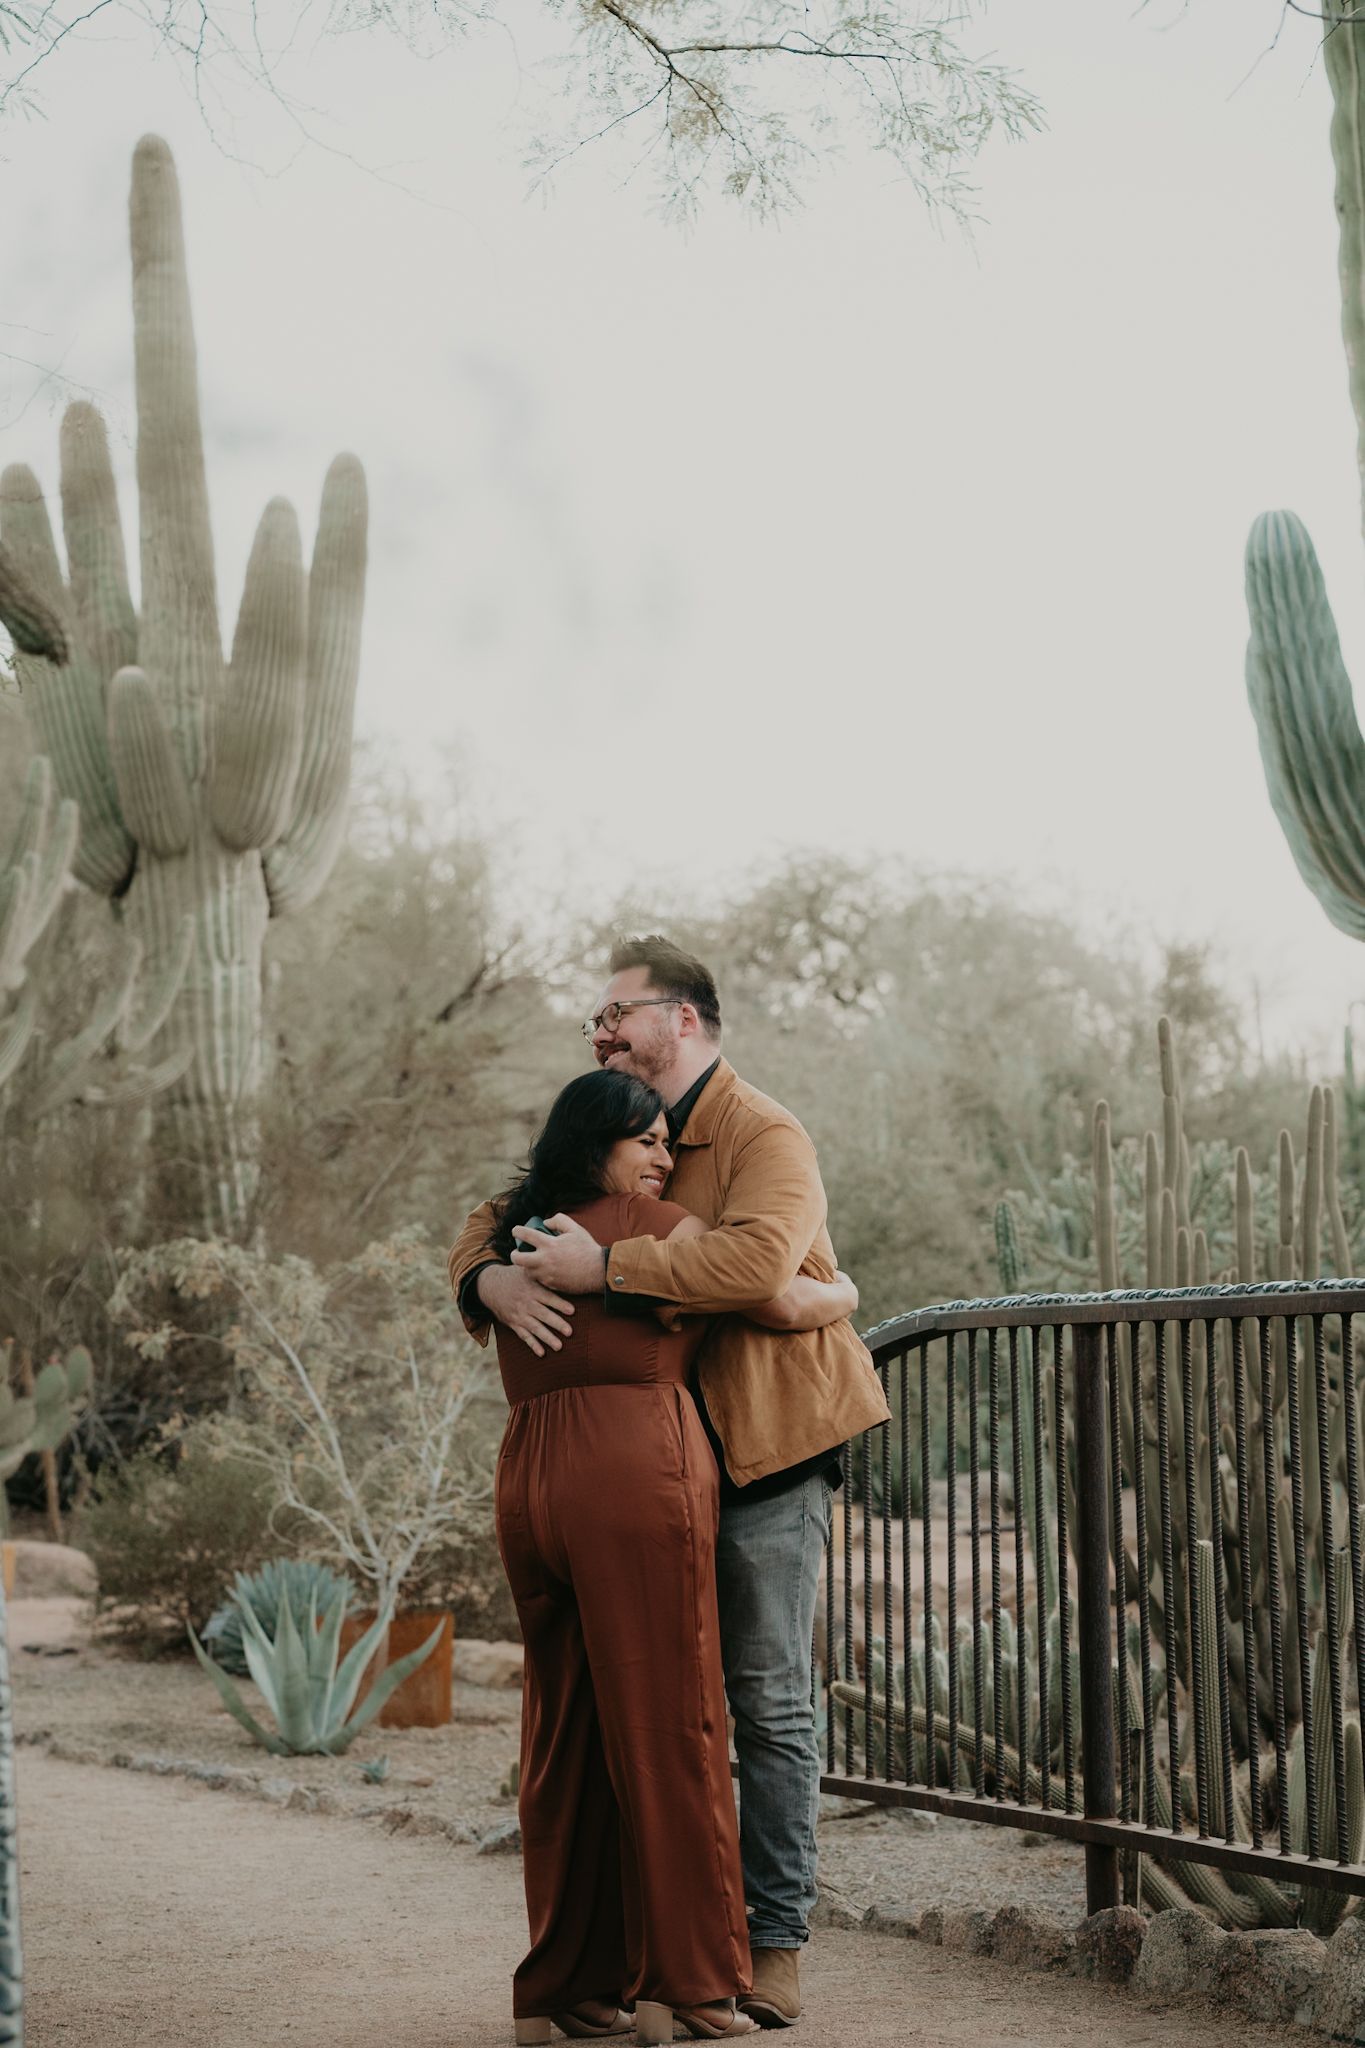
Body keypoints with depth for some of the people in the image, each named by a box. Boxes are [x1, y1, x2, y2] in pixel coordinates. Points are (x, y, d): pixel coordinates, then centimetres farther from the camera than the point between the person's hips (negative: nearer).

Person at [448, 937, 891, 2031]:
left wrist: (601, 1266, -31)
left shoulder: (764, 1137, -12)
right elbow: (495, 1219, 11)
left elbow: (759, 1258, -31)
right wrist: (491, 1279, -14)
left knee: (769, 1702, -2)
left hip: (767, 1450, -7)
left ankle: (775, 1944, 4)